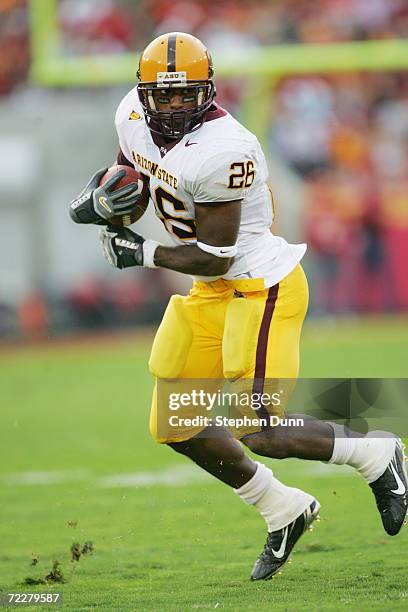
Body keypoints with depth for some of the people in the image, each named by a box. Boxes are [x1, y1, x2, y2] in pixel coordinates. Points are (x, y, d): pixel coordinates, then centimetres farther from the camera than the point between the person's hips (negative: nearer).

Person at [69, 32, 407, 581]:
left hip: (262, 286, -9)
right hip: (211, 293, 9)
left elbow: (216, 257, -23)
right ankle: (283, 512, 24)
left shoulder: (221, 152, -27)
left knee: (258, 434, -14)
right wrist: (101, 201, -6)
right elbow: (126, 184, 17)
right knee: (176, 428, 10)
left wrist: (142, 254, -12)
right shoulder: (136, 119, -1)